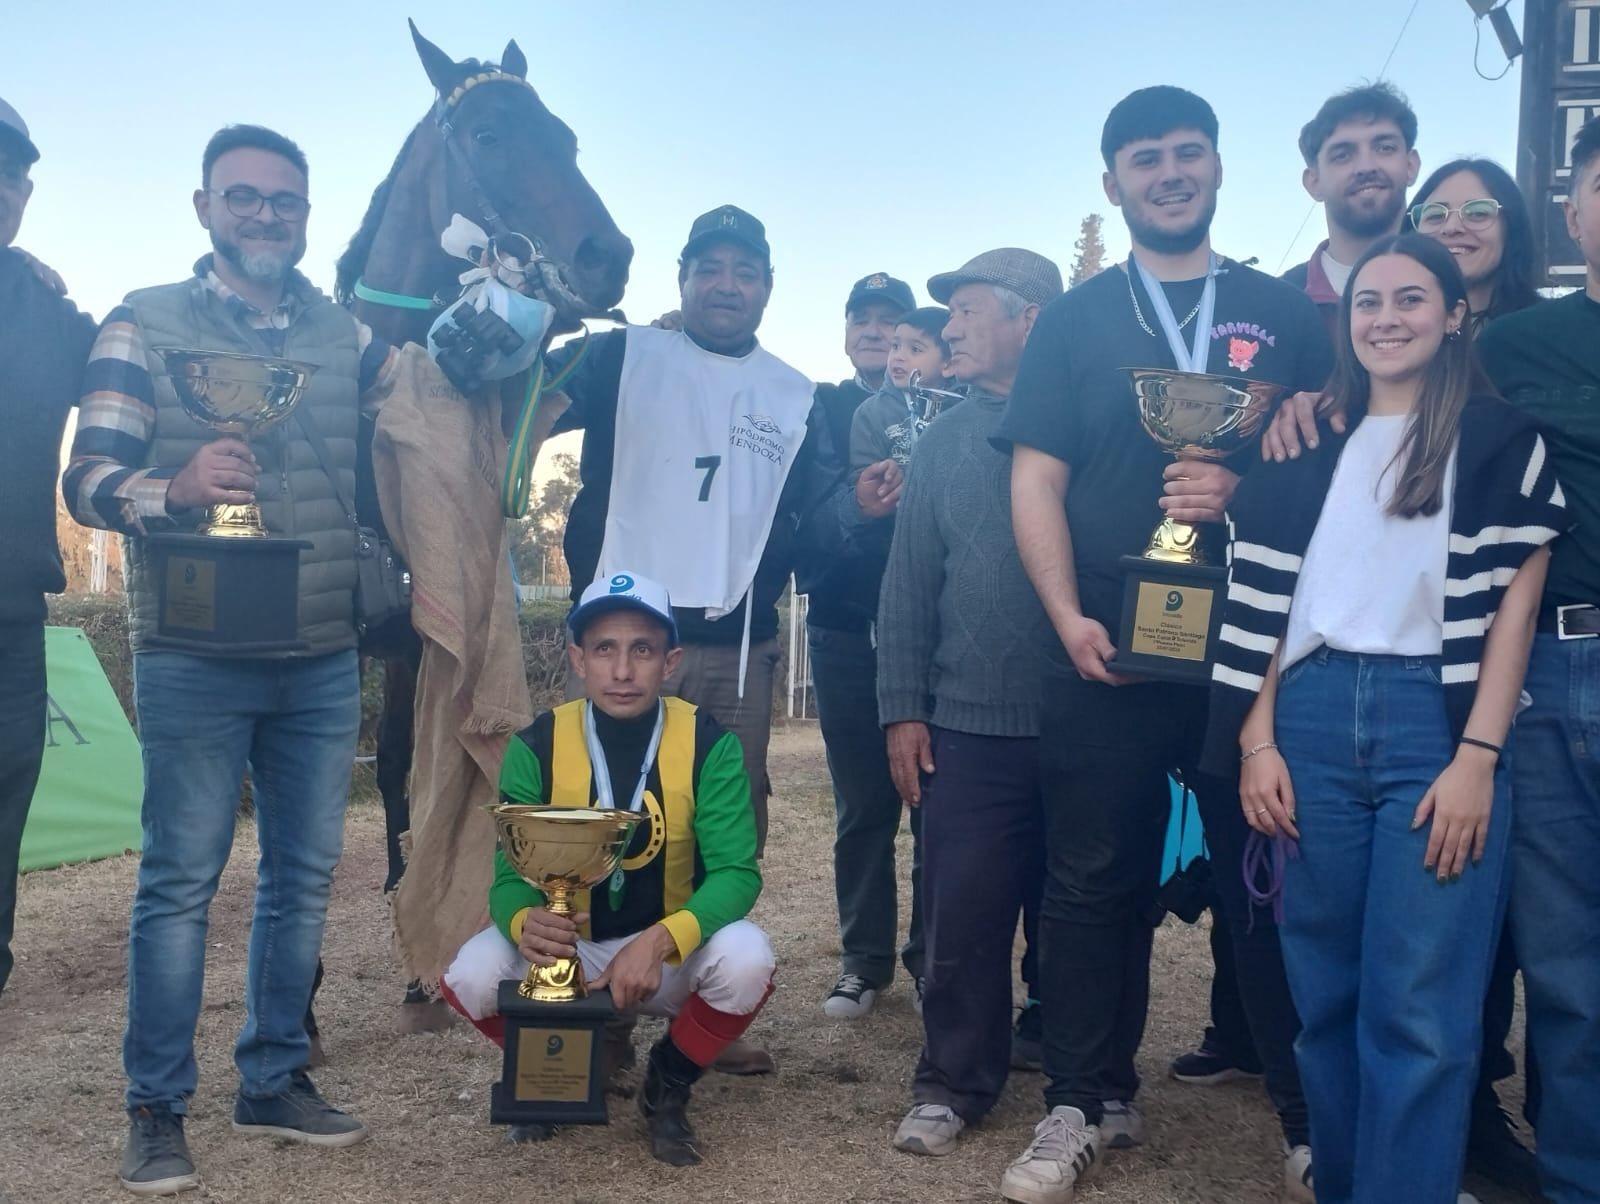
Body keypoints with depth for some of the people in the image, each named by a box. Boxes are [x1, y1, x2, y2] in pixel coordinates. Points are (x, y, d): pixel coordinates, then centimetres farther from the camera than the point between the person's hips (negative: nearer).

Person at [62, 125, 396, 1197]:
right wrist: (171, 488, -27)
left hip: (325, 663, 4)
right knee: (180, 882, 0)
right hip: (193, 660, -4)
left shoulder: (347, 335, 11)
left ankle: (275, 1080, 24)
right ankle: (157, 1110, 12)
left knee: (305, 876, 10)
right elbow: (87, 479, -6)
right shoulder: (145, 324, 1)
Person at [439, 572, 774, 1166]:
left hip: (674, 953, -1)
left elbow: (737, 872, -20)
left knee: (746, 961, -32)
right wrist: (524, 922, -39)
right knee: (471, 977, -28)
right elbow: (510, 875, -13)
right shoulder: (537, 746, -12)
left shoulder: (707, 743, -16)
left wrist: (660, 942, -38)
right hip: (566, 951, 1)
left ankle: (668, 1084, 1)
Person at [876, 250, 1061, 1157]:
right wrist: (903, 707, 1)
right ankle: (954, 1083, 19)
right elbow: (910, 581, 8)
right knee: (963, 916, 3)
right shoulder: (945, 440, 9)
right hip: (967, 726, 2)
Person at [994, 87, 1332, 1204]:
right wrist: (1069, 618, -10)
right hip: (1107, 651, 0)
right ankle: (1090, 1103, 19)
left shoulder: (1285, 314, 11)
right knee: (1096, 881, 6)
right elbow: (1037, 482, 3)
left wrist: (1246, 489, -13)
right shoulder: (1072, 322, 10)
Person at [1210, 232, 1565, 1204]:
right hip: (1312, 723, 3)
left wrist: (1478, 756, -10)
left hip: (1437, 721, -3)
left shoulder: (1501, 438, 6)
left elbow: (1515, 602, -1)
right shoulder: (1310, 447, 15)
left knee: (1419, 1007, -5)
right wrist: (1257, 742, 2)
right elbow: (1264, 604, 11)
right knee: (1326, 994, 8)